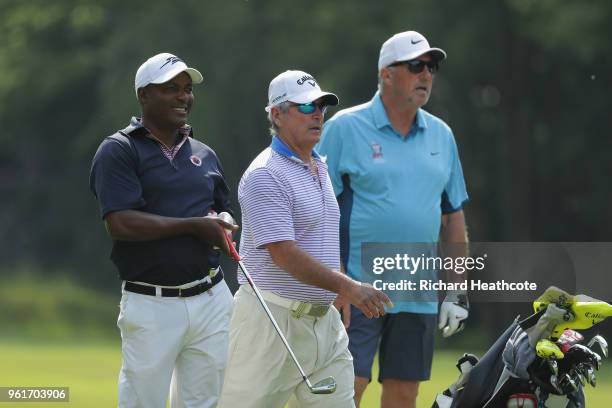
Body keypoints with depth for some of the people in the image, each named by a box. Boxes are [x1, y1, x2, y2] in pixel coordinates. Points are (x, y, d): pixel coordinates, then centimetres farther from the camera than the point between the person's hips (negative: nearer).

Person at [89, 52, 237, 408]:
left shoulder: (204, 154, 15)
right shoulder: (118, 151, -5)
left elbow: (224, 213, 24)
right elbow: (121, 224, -16)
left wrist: (219, 225, -2)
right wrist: (194, 225, -14)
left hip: (211, 298, 6)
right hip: (151, 305, -6)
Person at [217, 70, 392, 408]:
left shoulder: (320, 168, 15)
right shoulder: (265, 176, -14)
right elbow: (284, 254, -22)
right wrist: (348, 288, -23)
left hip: (323, 318, 8)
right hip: (272, 320, -8)